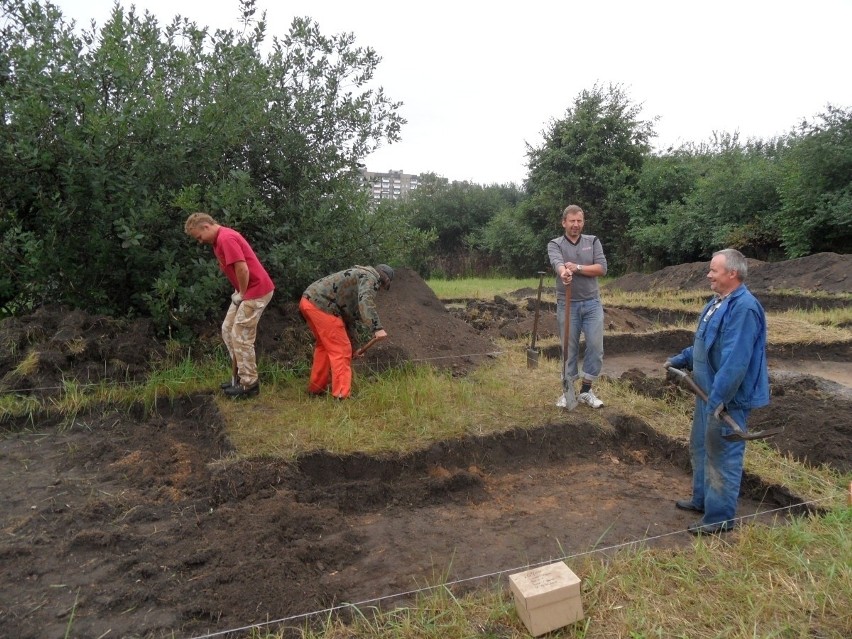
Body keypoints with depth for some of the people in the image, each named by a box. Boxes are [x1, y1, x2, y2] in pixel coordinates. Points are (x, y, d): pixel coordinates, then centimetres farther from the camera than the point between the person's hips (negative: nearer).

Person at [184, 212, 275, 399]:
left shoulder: (226, 238, -20)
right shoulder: (219, 239, 13)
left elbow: (243, 269, -26)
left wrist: (242, 294, -12)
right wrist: (239, 292, 9)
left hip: (256, 291, -11)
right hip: (245, 291, 11)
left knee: (240, 336, -6)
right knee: (228, 330, 15)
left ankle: (250, 384, 4)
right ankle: (239, 376, 24)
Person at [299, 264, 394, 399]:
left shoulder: (359, 275, 31)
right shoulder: (371, 278, 1)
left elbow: (352, 310, 36)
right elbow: (365, 301, -22)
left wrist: (351, 339, 40)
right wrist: (377, 328, -31)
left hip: (309, 300, 10)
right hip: (321, 305, -10)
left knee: (325, 345, 23)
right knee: (341, 350, -5)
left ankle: (316, 388, 31)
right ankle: (342, 396, -6)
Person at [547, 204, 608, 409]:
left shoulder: (593, 242, 7)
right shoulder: (555, 244, -1)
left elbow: (602, 268, -5)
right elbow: (557, 263, -24)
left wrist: (577, 268, -19)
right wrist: (563, 272, -47)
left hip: (592, 303, 2)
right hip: (567, 304, -2)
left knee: (596, 347, 1)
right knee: (569, 349, 5)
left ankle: (586, 390, 16)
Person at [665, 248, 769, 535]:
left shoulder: (744, 307, -23)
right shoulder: (718, 301, 10)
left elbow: (735, 360, -29)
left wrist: (719, 398, -31)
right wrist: (679, 360, 28)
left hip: (727, 398, -10)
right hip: (709, 391, 11)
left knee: (722, 455, 1)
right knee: (700, 448, 21)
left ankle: (719, 517, 14)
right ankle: (703, 499, 37)